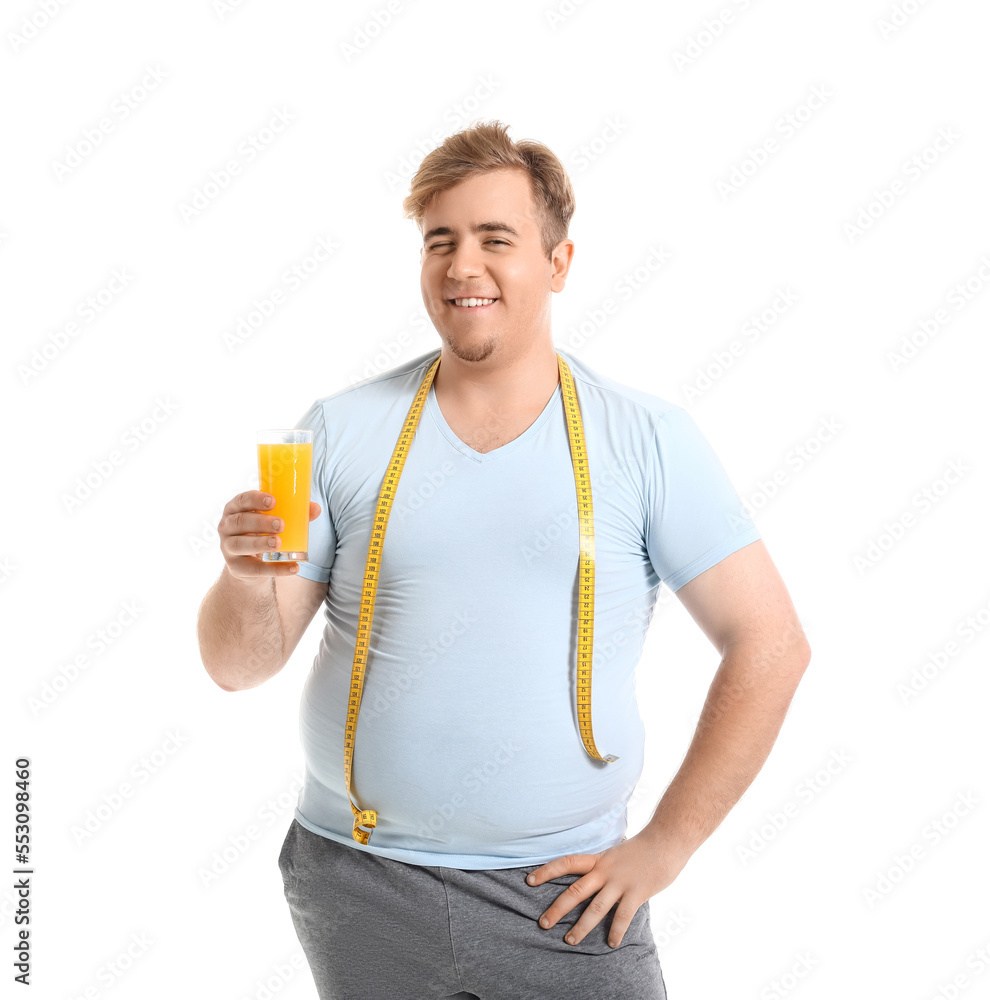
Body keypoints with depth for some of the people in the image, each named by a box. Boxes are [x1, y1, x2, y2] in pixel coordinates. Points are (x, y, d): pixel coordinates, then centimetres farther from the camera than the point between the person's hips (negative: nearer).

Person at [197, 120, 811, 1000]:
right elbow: (237, 665, 0)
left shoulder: (648, 440, -5)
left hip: (563, 894, -1)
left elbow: (770, 646, -4)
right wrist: (248, 577, -22)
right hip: (359, 889, 2)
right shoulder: (342, 430, -1)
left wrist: (664, 847, -6)